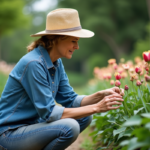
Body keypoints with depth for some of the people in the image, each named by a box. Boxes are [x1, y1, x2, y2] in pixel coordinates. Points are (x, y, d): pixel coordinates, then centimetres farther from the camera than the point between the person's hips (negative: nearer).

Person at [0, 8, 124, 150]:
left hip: (33, 123, 9)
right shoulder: (33, 64, -24)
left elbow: (70, 100, 7)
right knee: (69, 127, -28)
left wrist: (100, 95, -10)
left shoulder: (57, 63, 4)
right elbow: (49, 113, -25)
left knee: (85, 117, 2)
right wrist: (96, 107, -24)